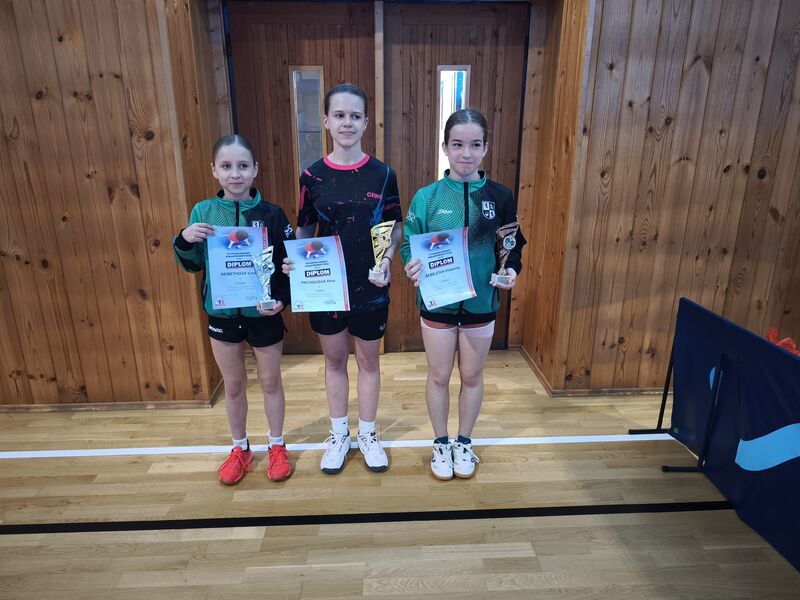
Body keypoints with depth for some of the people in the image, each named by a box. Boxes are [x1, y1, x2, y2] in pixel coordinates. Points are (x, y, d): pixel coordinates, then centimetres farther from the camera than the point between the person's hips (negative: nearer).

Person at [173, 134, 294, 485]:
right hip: (221, 313, 2)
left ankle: (276, 446, 34)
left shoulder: (271, 214, -9)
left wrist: (282, 299, -20)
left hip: (263, 313, -2)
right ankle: (240, 449, 37)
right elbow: (191, 265, 2)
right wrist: (184, 240, -18)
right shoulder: (203, 212, -4)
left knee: (270, 381, 14)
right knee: (233, 385, 16)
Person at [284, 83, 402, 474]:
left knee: (368, 360, 13)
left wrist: (387, 257, -15)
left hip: (370, 286, 0)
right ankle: (339, 434, 35)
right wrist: (295, 259, -13)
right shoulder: (312, 175, -3)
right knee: (334, 359, 15)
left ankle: (367, 434, 33)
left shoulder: (382, 174, -5)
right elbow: (305, 229, 5)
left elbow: (396, 227, 2)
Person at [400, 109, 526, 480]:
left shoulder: (500, 196, -4)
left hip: (481, 303, 1)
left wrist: (511, 270, -16)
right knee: (439, 376, 13)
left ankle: (464, 443, 38)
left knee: (472, 376, 15)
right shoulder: (427, 196, -7)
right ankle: (441, 444, 36)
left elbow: (513, 247, 4)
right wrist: (413, 264, -24)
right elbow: (408, 244, -2)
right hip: (437, 303, -1)